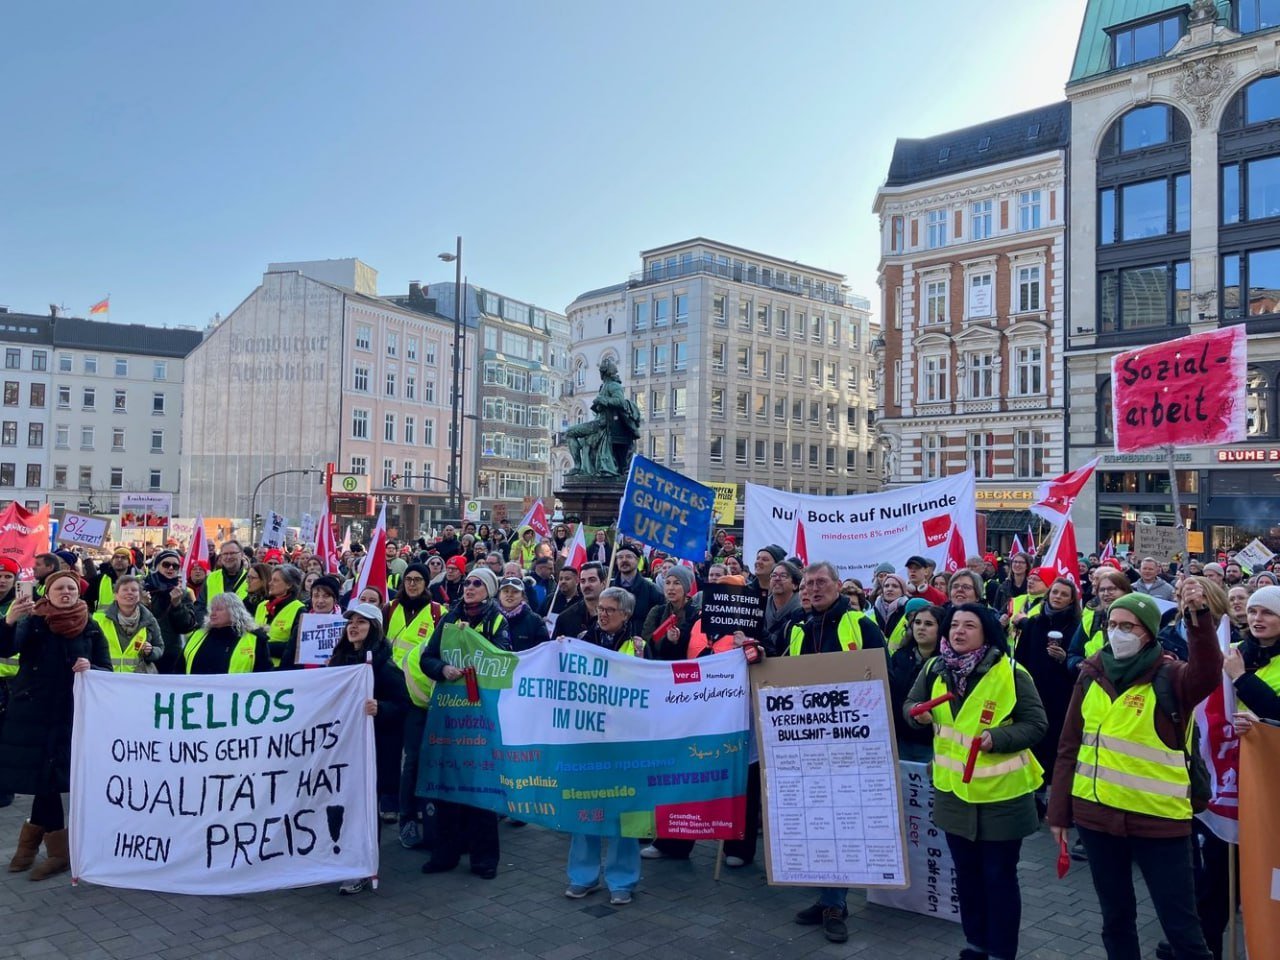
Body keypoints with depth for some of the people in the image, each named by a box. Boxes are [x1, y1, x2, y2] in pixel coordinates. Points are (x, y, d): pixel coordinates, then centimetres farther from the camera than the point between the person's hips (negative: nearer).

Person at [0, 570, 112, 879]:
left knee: (49, 777, 1)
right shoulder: (32, 621, 0)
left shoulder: (91, 628, 2)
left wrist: (90, 667, -20)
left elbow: (107, 670, 3)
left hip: (69, 714, 0)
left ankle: (31, 840, 19)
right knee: (43, 777, 3)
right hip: (30, 711, 0)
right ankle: (58, 849, 18)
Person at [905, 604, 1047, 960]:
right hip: (954, 790, 5)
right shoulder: (935, 669, 0)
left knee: (999, 876, 7)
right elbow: (910, 704, 10)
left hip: (1000, 793, -4)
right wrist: (917, 713, -14)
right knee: (966, 873, 18)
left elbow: (1036, 725, -11)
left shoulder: (1011, 673, -14)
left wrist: (997, 738, -26)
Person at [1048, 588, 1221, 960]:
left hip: (1158, 818, -4)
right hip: (1096, 814, 4)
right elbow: (1069, 747, 7)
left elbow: (1207, 674, -33)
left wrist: (1199, 616, -47)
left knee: (1180, 924, 4)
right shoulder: (1091, 675, 3)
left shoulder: (1170, 677, -8)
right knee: (1115, 915, 18)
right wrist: (1059, 811, 6)